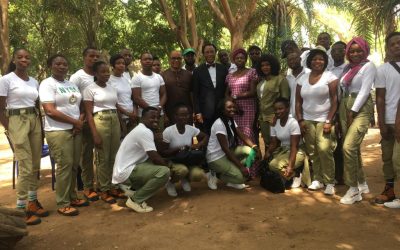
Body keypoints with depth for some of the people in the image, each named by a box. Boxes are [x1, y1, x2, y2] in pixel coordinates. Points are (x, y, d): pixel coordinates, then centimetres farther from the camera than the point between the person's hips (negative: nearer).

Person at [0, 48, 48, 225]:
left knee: (35, 166, 9)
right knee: (25, 167, -8)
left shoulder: (34, 82, 12)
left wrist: (41, 125, 9)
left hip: (35, 121, 6)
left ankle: (32, 201, 23)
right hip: (17, 122, -6)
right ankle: (21, 208, 4)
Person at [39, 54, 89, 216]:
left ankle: (72, 197, 22)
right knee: (64, 165, -7)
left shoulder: (72, 85, 16)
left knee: (74, 165, 9)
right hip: (58, 131, -7)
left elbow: (81, 106, 18)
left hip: (76, 130, 7)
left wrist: (81, 120, -3)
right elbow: (50, 111, -16)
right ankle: (62, 204, 2)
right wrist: (75, 121, -12)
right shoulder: (47, 84, -6)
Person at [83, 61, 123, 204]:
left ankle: (113, 186, 20)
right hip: (100, 122, -5)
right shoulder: (90, 89, -3)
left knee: (114, 156, 8)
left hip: (115, 121, 6)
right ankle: (104, 190, 12)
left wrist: (121, 127, 12)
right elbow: (89, 113, -7)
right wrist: (95, 134, -14)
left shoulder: (112, 88, 14)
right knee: (103, 157, 0)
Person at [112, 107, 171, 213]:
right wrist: (167, 164, -1)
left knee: (160, 164, 16)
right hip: (126, 172, -10)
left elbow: (153, 156, 18)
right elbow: (155, 158, -19)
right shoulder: (145, 132, -18)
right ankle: (135, 199, -8)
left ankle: (136, 190, 14)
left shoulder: (141, 129, 15)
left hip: (126, 169, 10)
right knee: (164, 171, -22)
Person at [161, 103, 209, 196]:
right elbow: (163, 153, -15)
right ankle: (170, 183, -1)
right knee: (183, 170, -37)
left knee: (198, 174, -27)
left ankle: (185, 179, 12)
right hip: (173, 161, -3)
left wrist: (198, 145, -12)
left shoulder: (191, 129, -5)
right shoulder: (168, 131, -18)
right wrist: (178, 149, -28)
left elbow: (206, 137, 8)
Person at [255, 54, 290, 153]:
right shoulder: (261, 81, 15)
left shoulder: (281, 79, -6)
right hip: (262, 117, 7)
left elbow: (285, 99, -9)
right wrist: (259, 116, 15)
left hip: (275, 116, -7)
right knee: (266, 143, 13)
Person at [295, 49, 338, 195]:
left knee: (324, 150, -13)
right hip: (307, 120, 4)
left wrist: (329, 121, -13)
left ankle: (329, 182, -2)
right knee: (312, 152, 2)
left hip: (324, 120, -3)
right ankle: (318, 179, 15)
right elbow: (298, 101, 11)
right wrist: (300, 120, 2)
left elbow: (335, 100, -6)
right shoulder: (302, 79, 11)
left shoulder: (330, 77, 0)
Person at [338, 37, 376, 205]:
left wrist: (353, 112, -16)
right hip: (344, 108, 7)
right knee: (354, 148, 11)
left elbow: (365, 91, -12)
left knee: (349, 147, -18)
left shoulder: (369, 66, -4)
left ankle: (353, 189, -6)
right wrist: (345, 112, 5)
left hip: (361, 108, -7)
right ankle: (362, 184, 26)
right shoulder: (348, 68, 16)